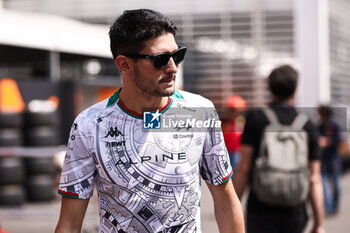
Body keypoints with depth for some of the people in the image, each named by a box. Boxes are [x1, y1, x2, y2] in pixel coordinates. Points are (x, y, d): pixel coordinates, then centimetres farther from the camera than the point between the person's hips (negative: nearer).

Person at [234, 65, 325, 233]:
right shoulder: (307, 126, 3)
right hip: (295, 211, 3)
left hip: (260, 209, -3)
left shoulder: (255, 118, -3)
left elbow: (244, 168, -7)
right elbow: (314, 179, 1)